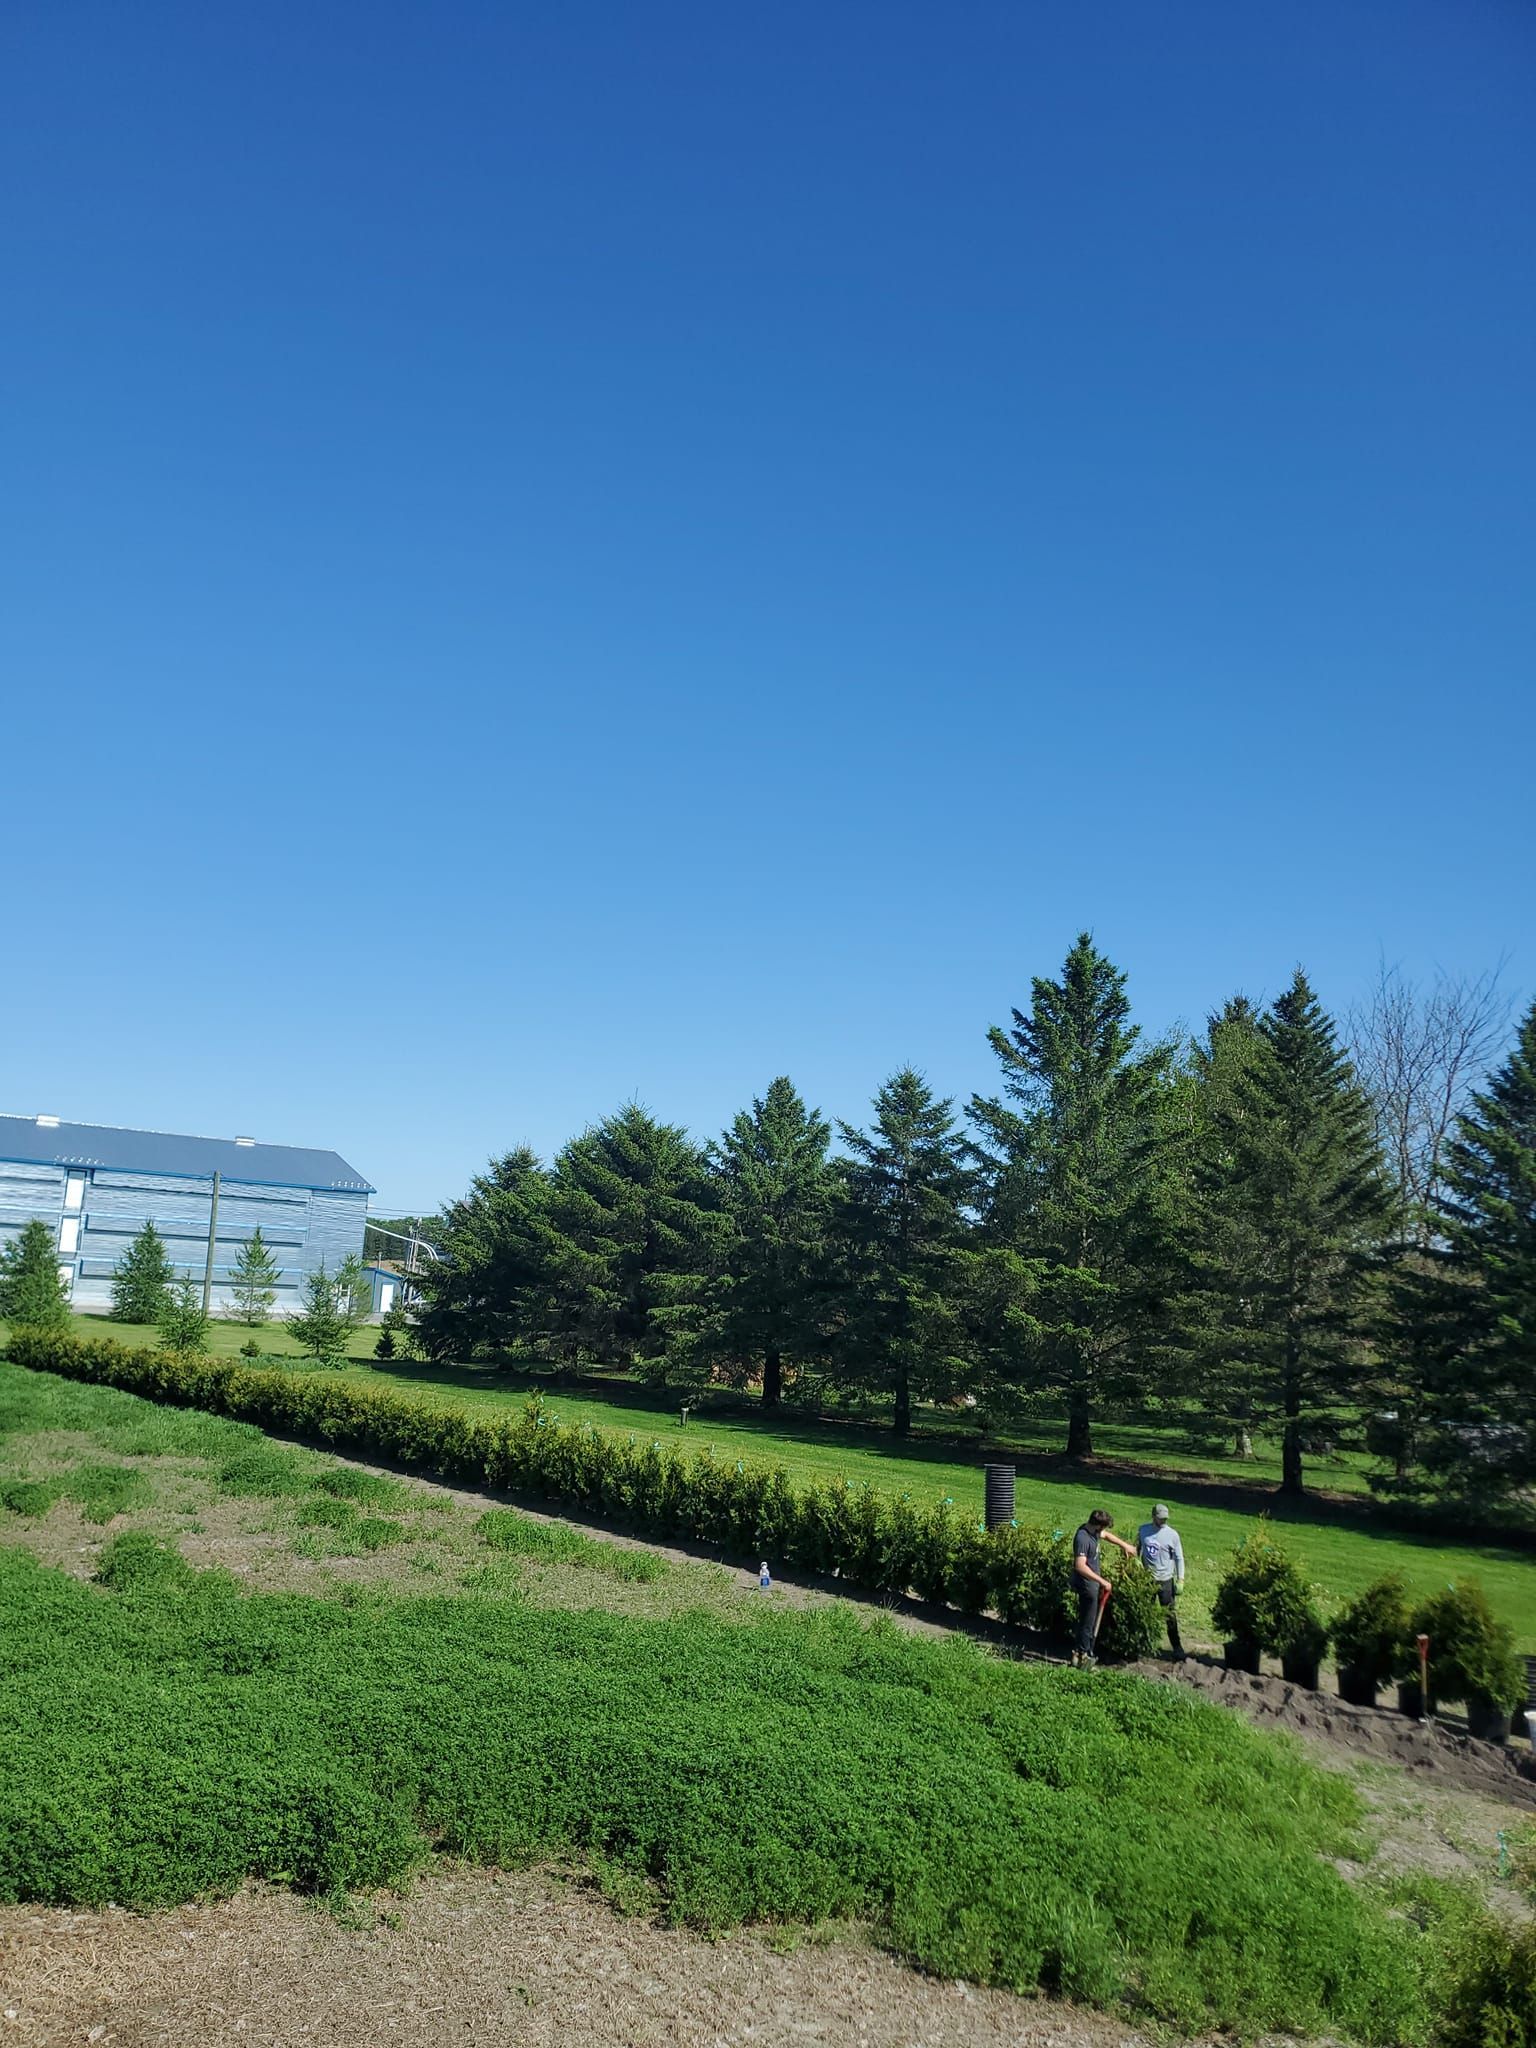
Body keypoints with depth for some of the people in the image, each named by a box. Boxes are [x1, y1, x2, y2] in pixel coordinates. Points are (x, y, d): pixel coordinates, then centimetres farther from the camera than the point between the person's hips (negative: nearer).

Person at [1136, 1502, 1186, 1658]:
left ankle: (1177, 1647, 7)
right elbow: (1137, 1551, 11)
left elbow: (1179, 1558, -4)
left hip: (1165, 1580, -3)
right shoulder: (1143, 1530, -2)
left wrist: (1180, 1580, -8)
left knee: (1170, 1615, -3)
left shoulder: (1172, 1534, -9)